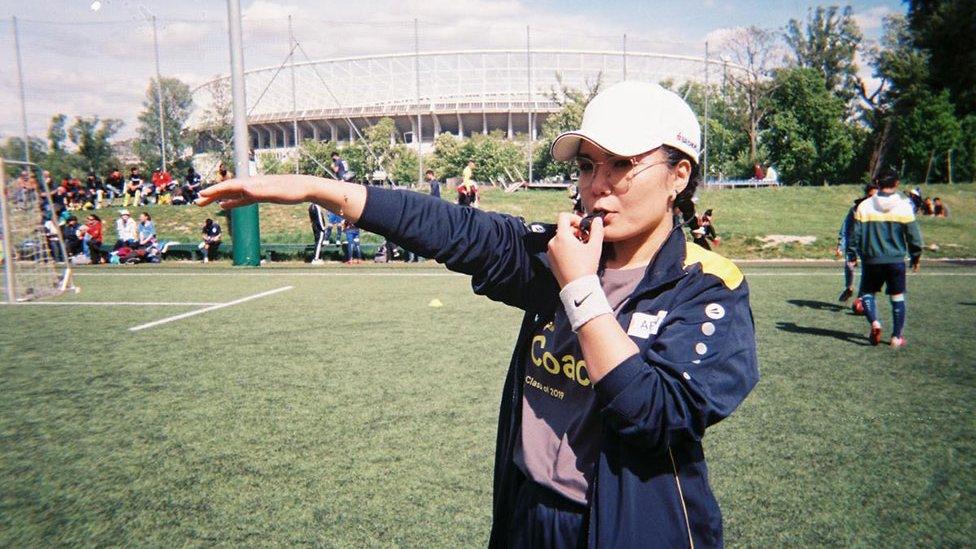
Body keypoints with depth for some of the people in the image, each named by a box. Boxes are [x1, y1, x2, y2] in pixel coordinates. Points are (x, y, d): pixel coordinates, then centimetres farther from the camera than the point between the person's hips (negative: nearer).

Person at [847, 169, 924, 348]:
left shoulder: (864, 206, -1)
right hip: (896, 260, 0)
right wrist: (916, 257, 14)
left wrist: (852, 254, 12)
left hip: (871, 260, 0)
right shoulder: (904, 206, -3)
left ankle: (874, 322, -11)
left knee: (866, 293, 13)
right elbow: (913, 235, 1)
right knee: (897, 297, 10)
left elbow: (856, 234, 1)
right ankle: (897, 337, 11)